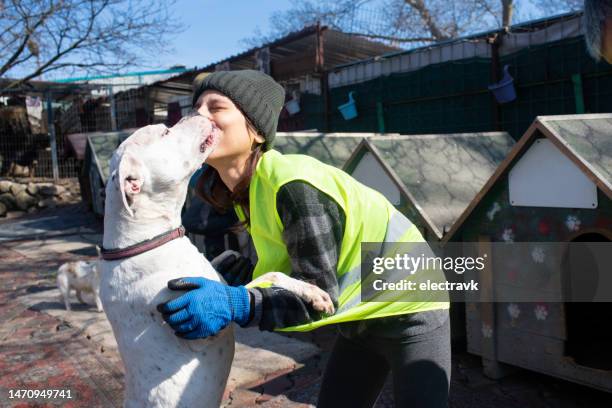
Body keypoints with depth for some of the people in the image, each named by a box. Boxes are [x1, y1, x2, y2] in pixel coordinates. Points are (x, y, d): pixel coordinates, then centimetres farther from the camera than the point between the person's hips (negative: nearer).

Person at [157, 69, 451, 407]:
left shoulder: (294, 184, -31)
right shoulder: (247, 191, -3)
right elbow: (285, 271, 0)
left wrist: (235, 305, -40)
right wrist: (223, 272, -10)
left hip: (408, 312, -8)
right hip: (361, 320, 8)